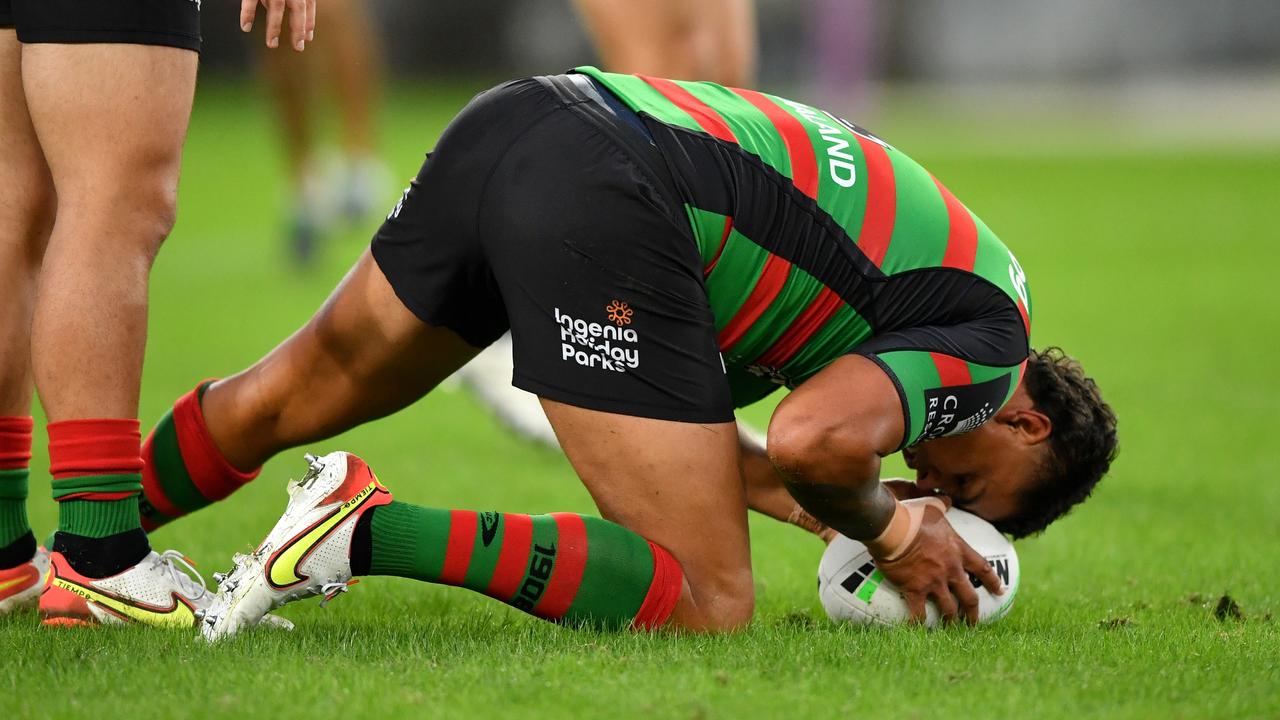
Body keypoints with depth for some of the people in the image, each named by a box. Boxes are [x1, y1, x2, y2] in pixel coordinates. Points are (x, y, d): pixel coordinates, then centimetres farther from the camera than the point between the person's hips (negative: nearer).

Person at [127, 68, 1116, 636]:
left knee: (292, 396, 29)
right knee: (707, 604, -5)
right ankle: (371, 532, -12)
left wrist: (839, 509, 24)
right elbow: (815, 439, -15)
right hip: (602, 210, -9)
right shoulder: (990, 332, 5)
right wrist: (893, 538, 5)